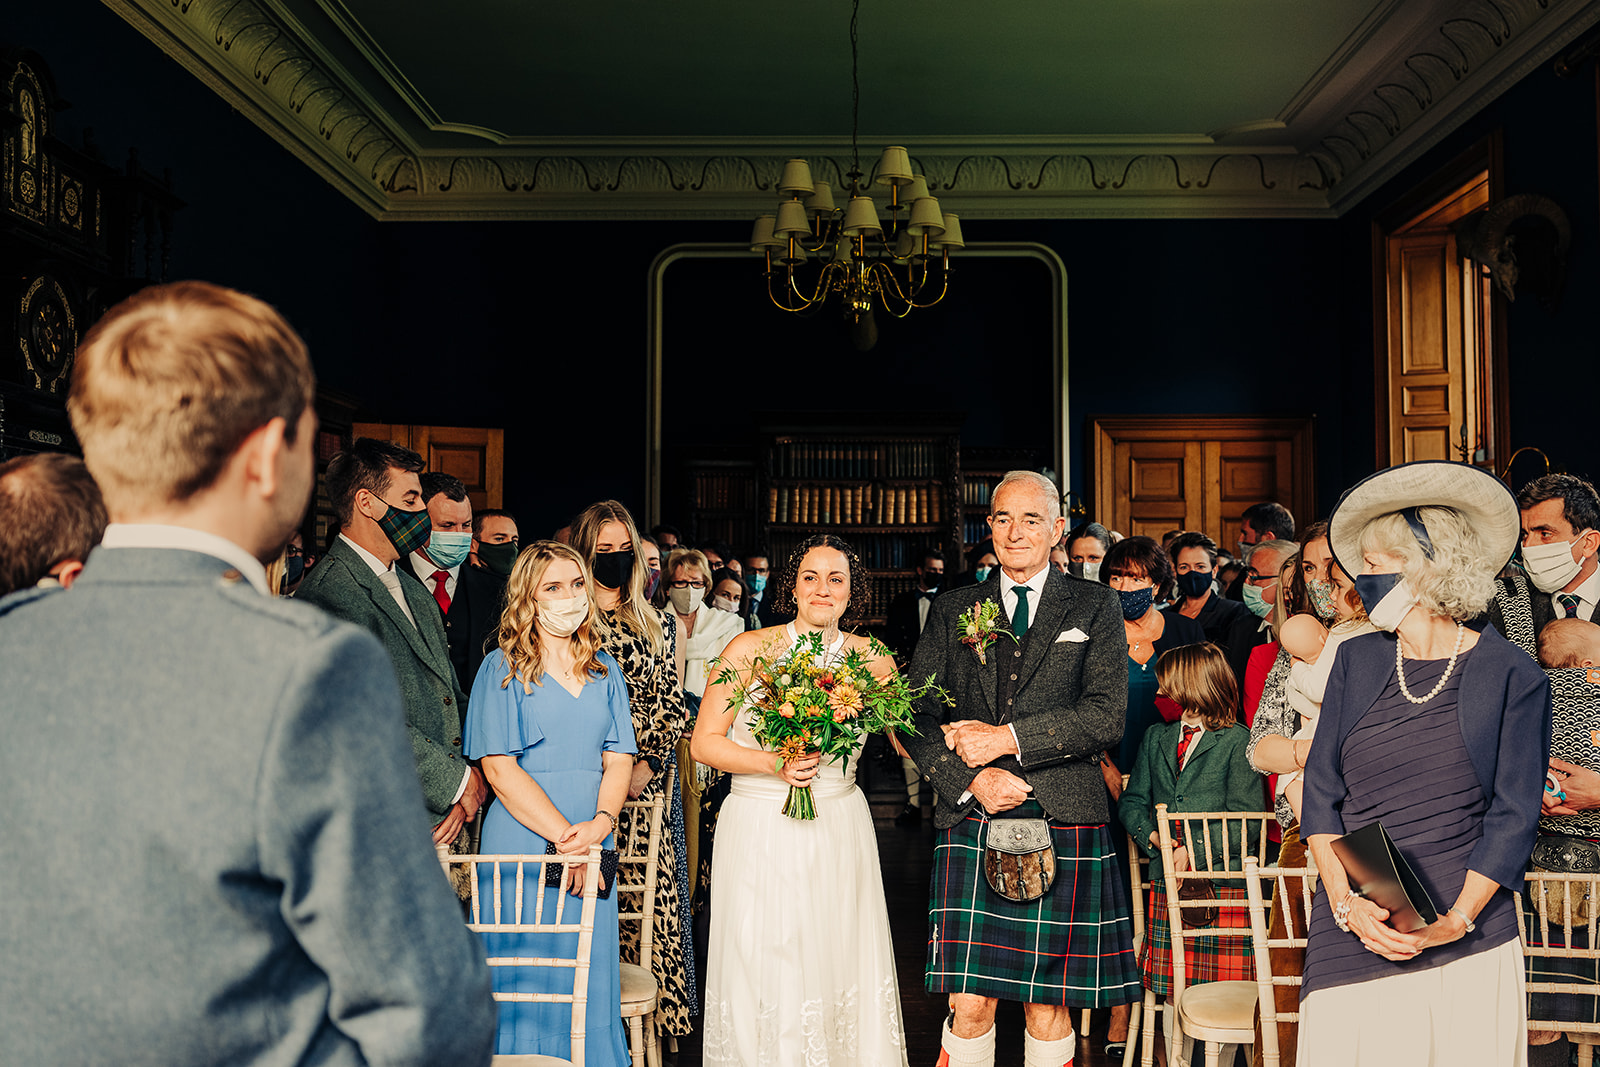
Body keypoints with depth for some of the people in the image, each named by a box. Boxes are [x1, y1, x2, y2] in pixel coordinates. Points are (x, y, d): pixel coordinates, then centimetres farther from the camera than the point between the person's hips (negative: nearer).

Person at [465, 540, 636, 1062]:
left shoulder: (604, 668, 11)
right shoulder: (502, 668, -3)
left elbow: (618, 759, 7)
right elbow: (500, 768, -10)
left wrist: (600, 823, -12)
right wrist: (564, 835, -16)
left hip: (594, 847, 4)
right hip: (522, 839, -4)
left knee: (588, 978, 9)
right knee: (527, 984, 2)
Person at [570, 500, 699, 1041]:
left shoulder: (657, 623, 12)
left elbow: (673, 704, 9)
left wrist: (646, 764, -6)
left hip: (650, 777, 2)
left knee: (654, 892, 0)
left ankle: (661, 1015, 8)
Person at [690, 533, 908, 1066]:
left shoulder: (871, 658, 3)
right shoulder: (749, 650, -5)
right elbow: (704, 742, -5)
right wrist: (773, 763, -16)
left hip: (838, 830, 2)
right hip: (759, 828, -2)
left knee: (838, 958, 7)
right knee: (761, 966, 1)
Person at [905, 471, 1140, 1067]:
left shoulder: (1095, 607, 7)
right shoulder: (952, 610, 12)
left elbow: (1106, 718, -5)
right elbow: (917, 720, 7)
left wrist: (1008, 737, -11)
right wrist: (971, 777, -9)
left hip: (1064, 824, -1)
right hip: (973, 825, 1)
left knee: (1048, 1007, 5)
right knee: (969, 1007, -1)